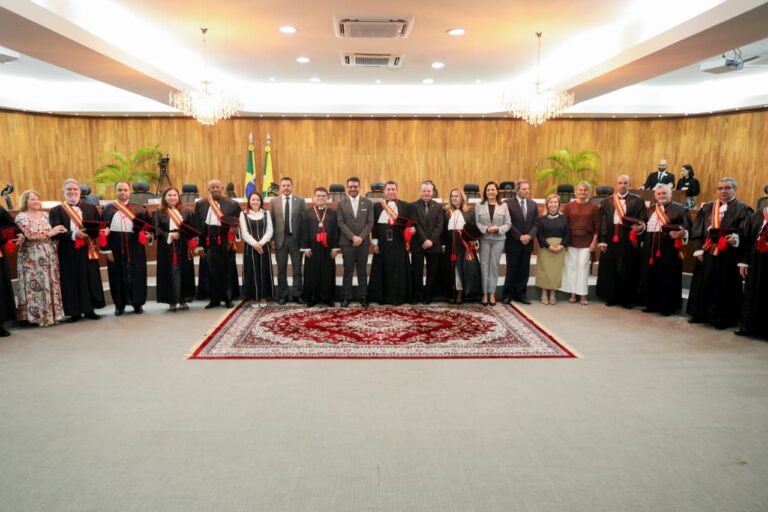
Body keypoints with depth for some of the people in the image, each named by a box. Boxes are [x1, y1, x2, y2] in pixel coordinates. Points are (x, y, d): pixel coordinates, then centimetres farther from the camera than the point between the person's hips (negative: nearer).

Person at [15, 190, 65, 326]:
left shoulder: (44, 215, 14)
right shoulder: (22, 217, -5)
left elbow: (52, 233, 18)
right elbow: (29, 235, -17)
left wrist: (58, 231, -3)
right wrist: (49, 233, -13)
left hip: (49, 255, 6)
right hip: (32, 257, -6)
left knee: (51, 284, 6)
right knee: (36, 285, -4)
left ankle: (52, 313, 11)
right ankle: (38, 315, 2)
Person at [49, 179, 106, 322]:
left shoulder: (91, 208, 11)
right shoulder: (56, 210, 3)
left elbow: (99, 227, 6)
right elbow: (55, 232, -7)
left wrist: (95, 231, -16)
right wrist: (73, 234, -21)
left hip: (87, 250, 2)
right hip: (68, 252, -2)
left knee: (90, 279, 6)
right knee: (72, 282, 1)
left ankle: (89, 309, 15)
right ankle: (75, 312, 8)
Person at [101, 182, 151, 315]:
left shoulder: (138, 208, 5)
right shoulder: (109, 209, 3)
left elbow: (147, 225, 7)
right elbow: (104, 230, 0)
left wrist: (149, 234, -16)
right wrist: (107, 249, -6)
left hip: (135, 248, 0)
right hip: (115, 248, 0)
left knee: (136, 275, 3)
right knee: (118, 276, 5)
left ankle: (137, 303, 15)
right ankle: (119, 305, 17)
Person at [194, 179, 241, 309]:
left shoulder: (231, 204, 3)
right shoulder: (200, 204, 9)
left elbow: (236, 222, 2)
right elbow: (198, 225, 6)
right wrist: (200, 241, -1)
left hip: (225, 241, -1)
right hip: (208, 241, 2)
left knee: (227, 269, 4)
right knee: (211, 270, 5)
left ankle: (228, 298, 16)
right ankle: (214, 299, 15)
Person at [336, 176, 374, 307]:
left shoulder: (368, 202, 5)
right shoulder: (341, 204, 3)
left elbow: (370, 222, 0)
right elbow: (341, 223, -3)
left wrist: (361, 237, -11)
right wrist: (353, 237, -14)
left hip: (363, 242, 1)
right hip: (347, 242, -1)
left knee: (362, 271, 6)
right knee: (348, 272, 4)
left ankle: (363, 297, 12)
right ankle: (346, 297, 9)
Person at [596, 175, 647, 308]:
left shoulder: (638, 201, 4)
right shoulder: (607, 202, 10)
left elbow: (643, 220, 0)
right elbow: (602, 222, 5)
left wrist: (641, 227, -22)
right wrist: (602, 240, -3)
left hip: (629, 240, -2)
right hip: (611, 239, 2)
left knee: (628, 270, 2)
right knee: (610, 268, 6)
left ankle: (628, 299, 13)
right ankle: (611, 297, 18)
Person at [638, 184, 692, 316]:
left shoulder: (680, 209, 0)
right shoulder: (650, 210, 16)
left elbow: (688, 228, -6)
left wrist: (681, 233, -25)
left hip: (669, 249, -5)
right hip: (651, 249, 5)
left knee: (668, 278, -1)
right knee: (651, 277, 8)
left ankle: (668, 306, 8)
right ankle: (652, 304, 18)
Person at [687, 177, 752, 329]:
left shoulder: (743, 209, 1)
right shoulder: (707, 208, 12)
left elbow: (746, 232, -8)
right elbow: (697, 230, 8)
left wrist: (736, 238, -29)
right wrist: (698, 249, -1)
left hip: (729, 256, -4)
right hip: (707, 253, 4)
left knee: (725, 288, 2)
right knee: (703, 285, 9)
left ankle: (723, 318, 12)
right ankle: (701, 313, 20)